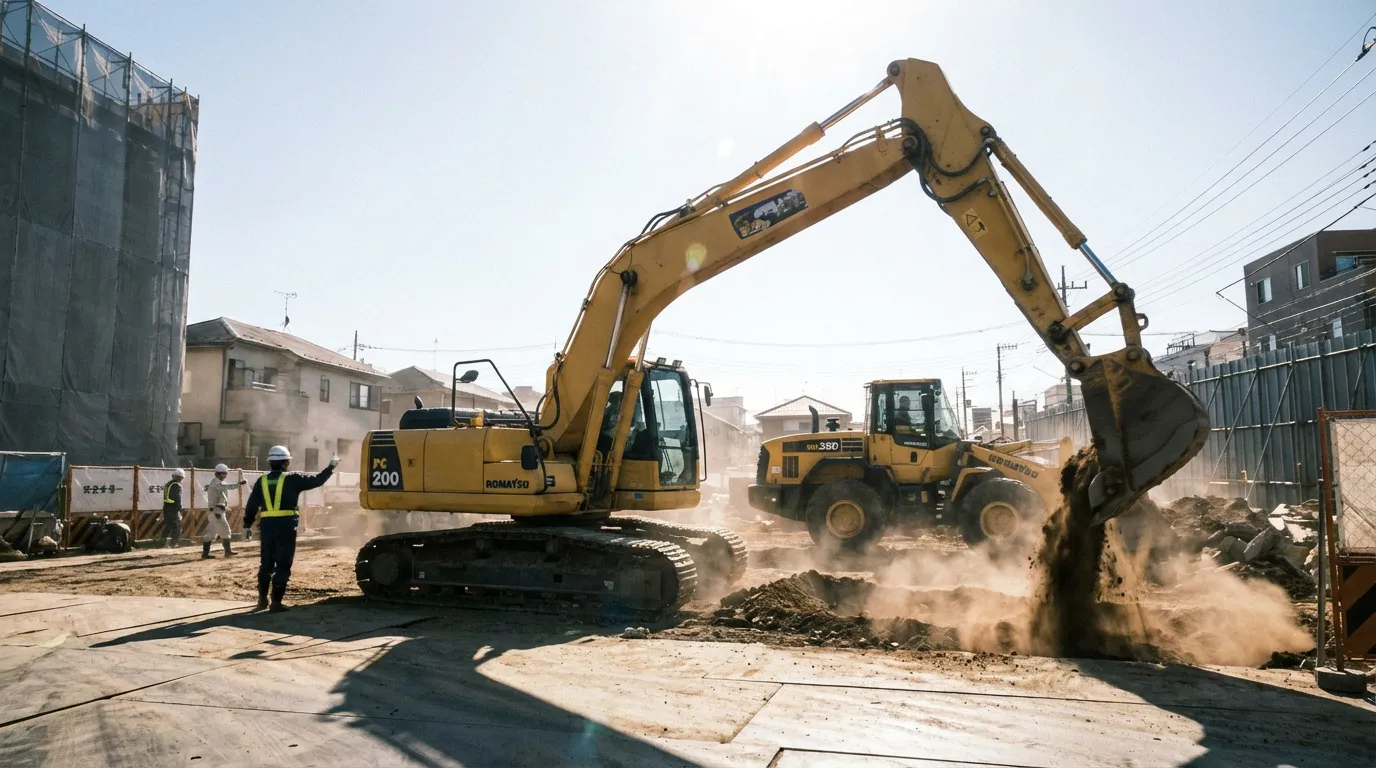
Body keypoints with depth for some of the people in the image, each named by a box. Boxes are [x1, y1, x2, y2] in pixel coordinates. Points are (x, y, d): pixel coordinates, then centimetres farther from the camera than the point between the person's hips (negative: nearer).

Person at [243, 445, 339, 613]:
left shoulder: (262, 481, 8)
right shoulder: (292, 479, -3)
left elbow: (251, 505, 9)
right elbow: (317, 480, 2)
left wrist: (247, 525, 16)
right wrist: (331, 467, 15)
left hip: (267, 525, 5)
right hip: (286, 526, -4)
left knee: (266, 564, 18)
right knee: (283, 565, 1)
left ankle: (262, 599, 23)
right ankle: (276, 602, -1)